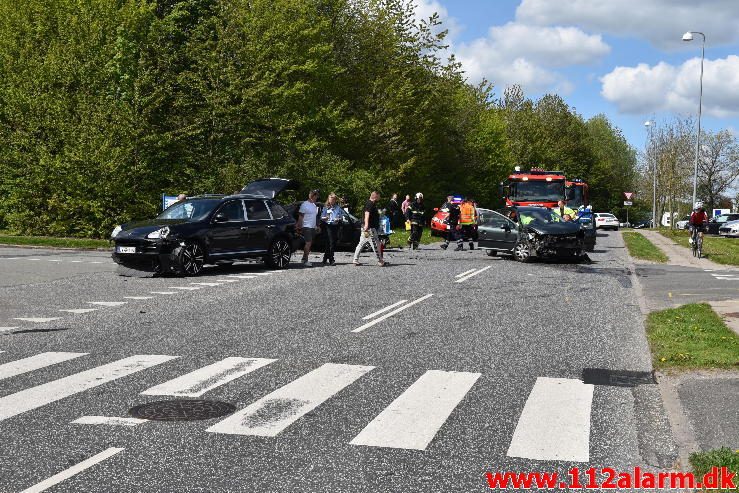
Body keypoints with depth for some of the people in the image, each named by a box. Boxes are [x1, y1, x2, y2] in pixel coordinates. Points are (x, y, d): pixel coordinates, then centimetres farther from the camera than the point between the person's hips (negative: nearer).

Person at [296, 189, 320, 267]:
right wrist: (299, 227, -14)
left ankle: (304, 259, 16)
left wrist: (316, 226, 20)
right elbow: (300, 217, -9)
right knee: (308, 243, -16)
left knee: (309, 244, 8)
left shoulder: (314, 205, 17)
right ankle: (305, 261, -16)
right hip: (306, 227, -8)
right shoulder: (304, 205, -7)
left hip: (313, 227, 8)